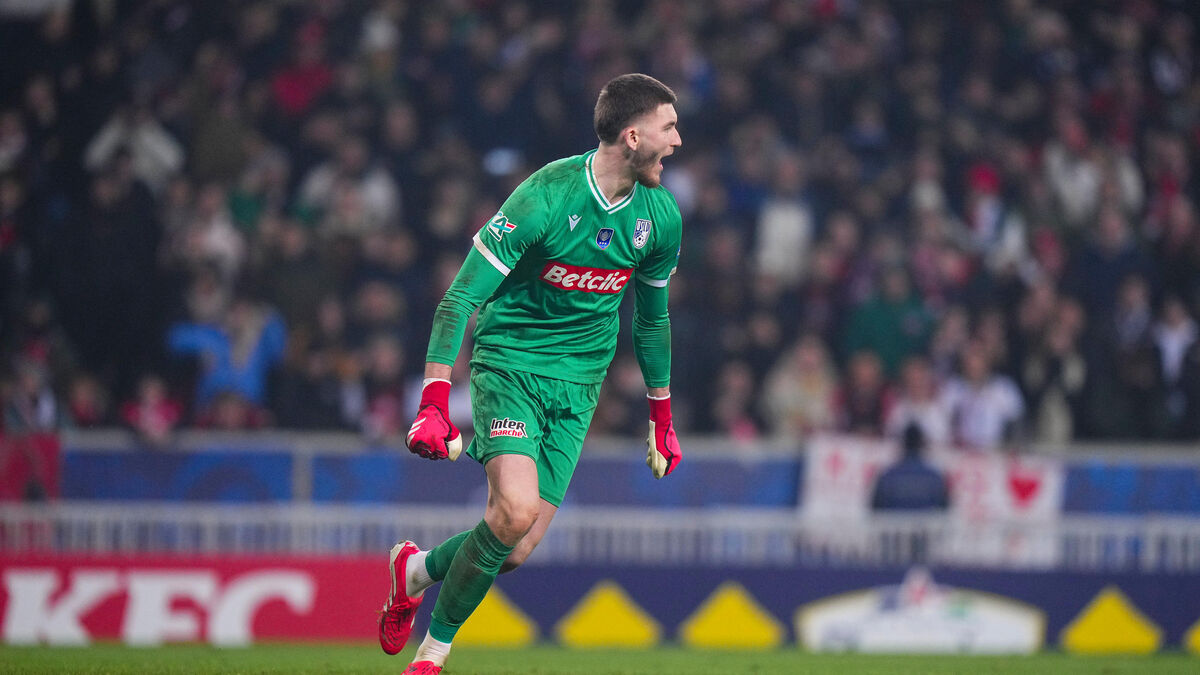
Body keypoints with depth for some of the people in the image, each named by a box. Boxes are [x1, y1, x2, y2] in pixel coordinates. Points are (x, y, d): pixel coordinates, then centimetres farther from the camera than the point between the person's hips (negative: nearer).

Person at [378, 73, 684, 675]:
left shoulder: (661, 217, 0)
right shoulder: (544, 200, -19)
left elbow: (652, 319, 18)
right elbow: (459, 300, -17)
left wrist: (662, 418, 22)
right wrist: (433, 405, -25)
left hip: (578, 382, 5)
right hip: (509, 360, -5)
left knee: (517, 549, -7)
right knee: (515, 511, -26)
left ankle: (416, 569, 26)